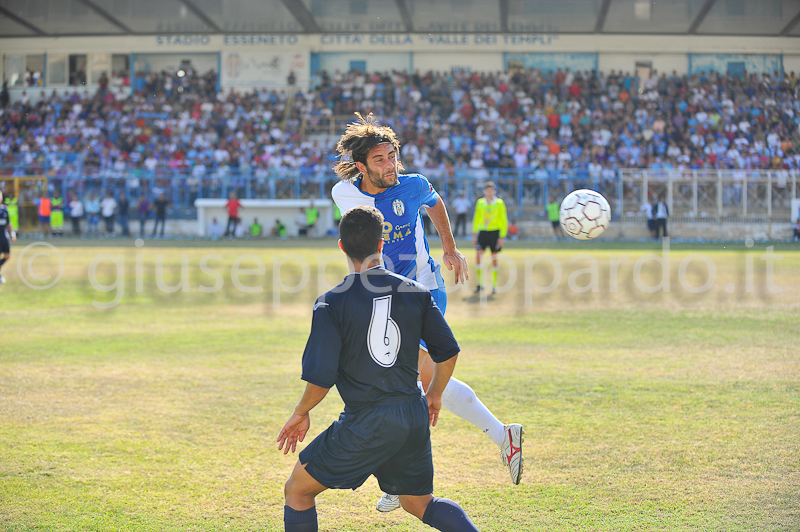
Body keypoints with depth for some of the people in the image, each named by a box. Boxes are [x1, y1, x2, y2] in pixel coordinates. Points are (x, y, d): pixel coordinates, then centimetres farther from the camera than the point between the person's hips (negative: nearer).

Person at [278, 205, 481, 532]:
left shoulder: (332, 303, -11)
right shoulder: (415, 292, 2)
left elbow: (321, 378, -14)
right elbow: (448, 353, 5)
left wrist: (300, 414, 5)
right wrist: (434, 394, 24)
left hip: (367, 424, -5)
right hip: (415, 417, 5)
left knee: (297, 490, 11)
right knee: (419, 503, 23)